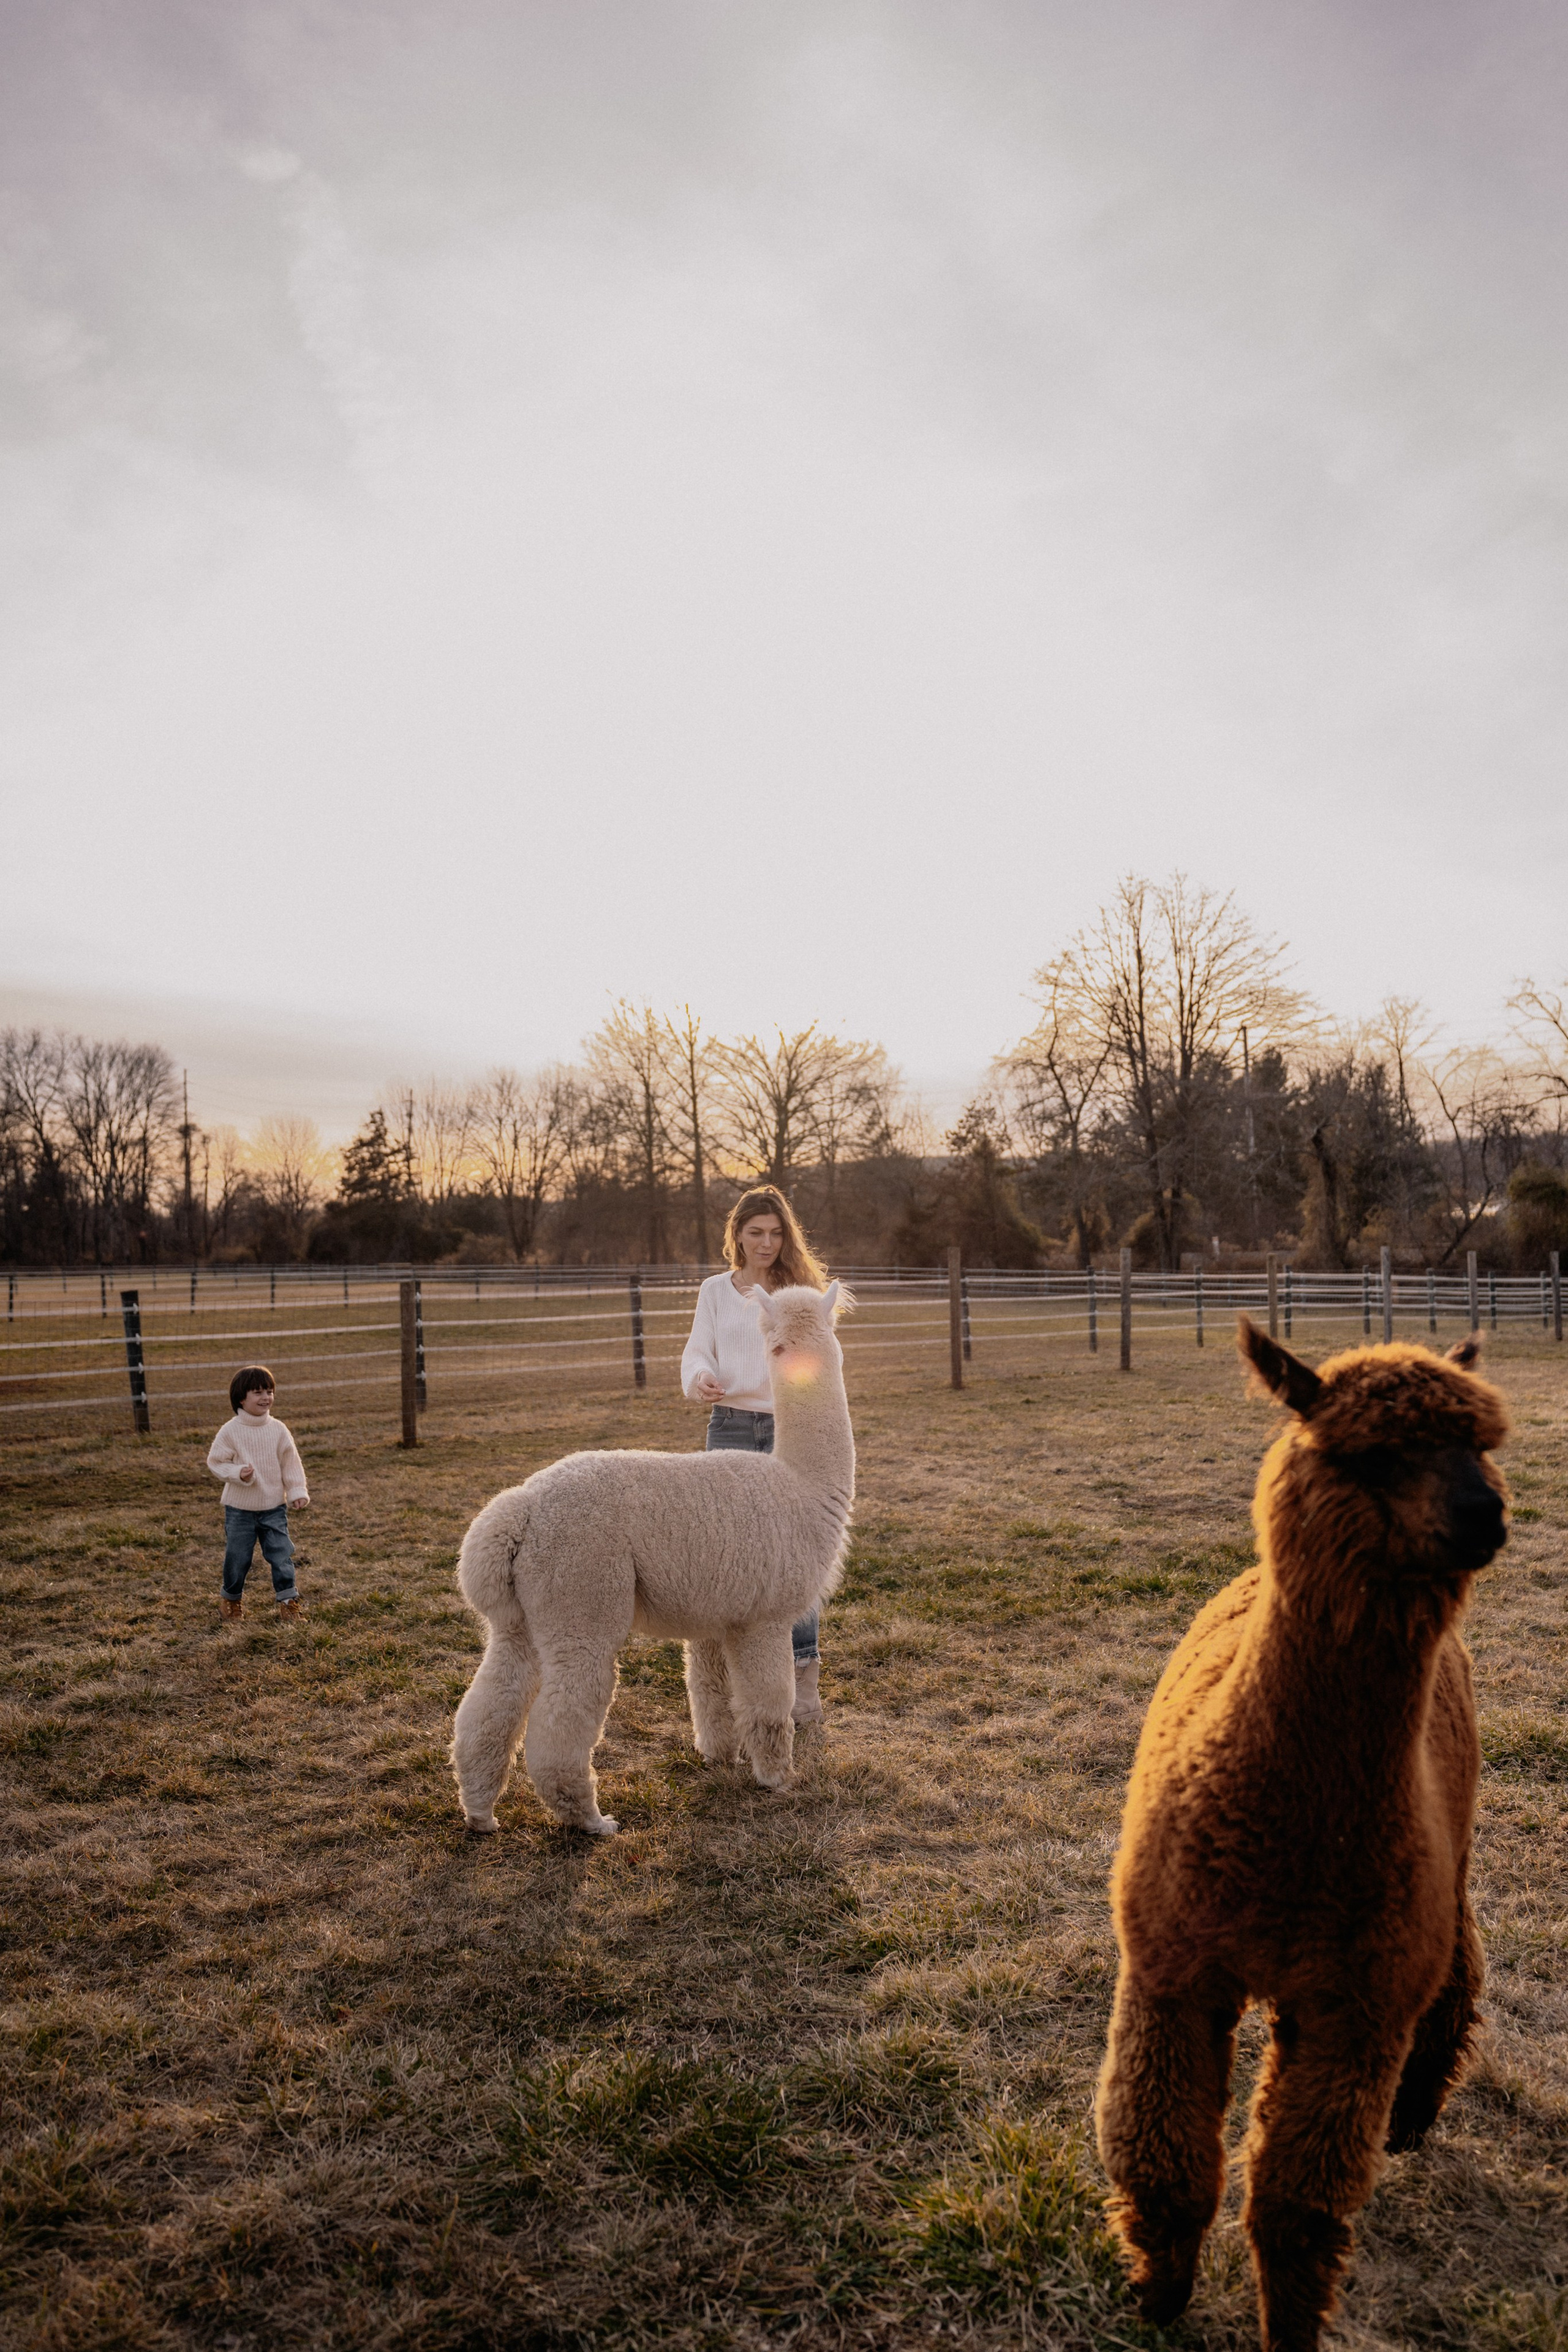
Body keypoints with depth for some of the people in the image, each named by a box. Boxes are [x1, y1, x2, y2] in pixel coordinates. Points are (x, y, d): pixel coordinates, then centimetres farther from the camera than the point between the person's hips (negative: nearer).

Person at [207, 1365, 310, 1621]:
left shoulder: (278, 1430, -2)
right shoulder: (230, 1431, -9)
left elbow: (291, 1463, 4)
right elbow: (216, 1462, -6)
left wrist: (298, 1492, -3)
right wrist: (238, 1473, -23)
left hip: (274, 1507, 2)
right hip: (239, 1509, -2)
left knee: (281, 1554, 0)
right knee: (237, 1557, 9)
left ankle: (288, 1599, 11)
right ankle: (232, 1598, 31)